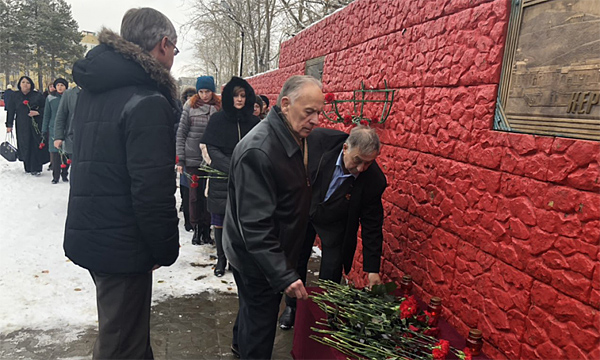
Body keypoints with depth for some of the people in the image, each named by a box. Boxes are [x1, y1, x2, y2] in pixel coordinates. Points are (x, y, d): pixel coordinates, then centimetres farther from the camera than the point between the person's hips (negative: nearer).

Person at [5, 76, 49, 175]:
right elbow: (11, 111, 12)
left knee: (36, 146, -6)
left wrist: (38, 112, -12)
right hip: (22, 126, 2)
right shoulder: (15, 96, 9)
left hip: (36, 125, -2)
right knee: (24, 147, 3)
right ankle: (28, 167, 11)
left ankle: (36, 168, -1)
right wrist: (9, 125, 10)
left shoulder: (38, 96, 3)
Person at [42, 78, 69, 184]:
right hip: (54, 129, 0)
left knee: (66, 152, 3)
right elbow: (46, 115, 8)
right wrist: (44, 130, 6)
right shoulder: (50, 98, 5)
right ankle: (56, 176, 6)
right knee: (55, 152, -2)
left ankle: (64, 174, 16)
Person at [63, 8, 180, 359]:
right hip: (122, 243, -9)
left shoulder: (94, 90, 9)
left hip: (88, 233, 9)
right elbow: (153, 189, -24)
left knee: (124, 327, 26)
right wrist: (166, 249, -11)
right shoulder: (147, 102, -20)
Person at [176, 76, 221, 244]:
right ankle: (196, 228, 19)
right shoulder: (190, 106, 1)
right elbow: (181, 134, 3)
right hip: (193, 159, 0)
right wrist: (180, 159, -2)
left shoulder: (219, 107, 1)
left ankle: (207, 228, 18)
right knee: (195, 195, 6)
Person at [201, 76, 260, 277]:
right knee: (220, 220, 5)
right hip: (221, 179, -1)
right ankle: (221, 259, 19)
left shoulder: (254, 122, 6)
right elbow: (210, 149, -5)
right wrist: (232, 167, -17)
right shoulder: (217, 120, 0)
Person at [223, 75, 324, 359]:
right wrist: (283, 275, -32)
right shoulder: (258, 150, -31)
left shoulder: (294, 138, 1)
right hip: (256, 257, -10)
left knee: (253, 305, 30)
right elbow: (255, 224, -32)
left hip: (274, 252, 10)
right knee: (261, 319, 9)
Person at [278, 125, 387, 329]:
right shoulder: (319, 140, -32)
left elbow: (372, 226, -18)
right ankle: (292, 306, 39)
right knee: (296, 261, 15)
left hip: (334, 225, -1)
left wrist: (372, 270, -16)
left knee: (331, 274, 1)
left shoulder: (374, 180, -28)